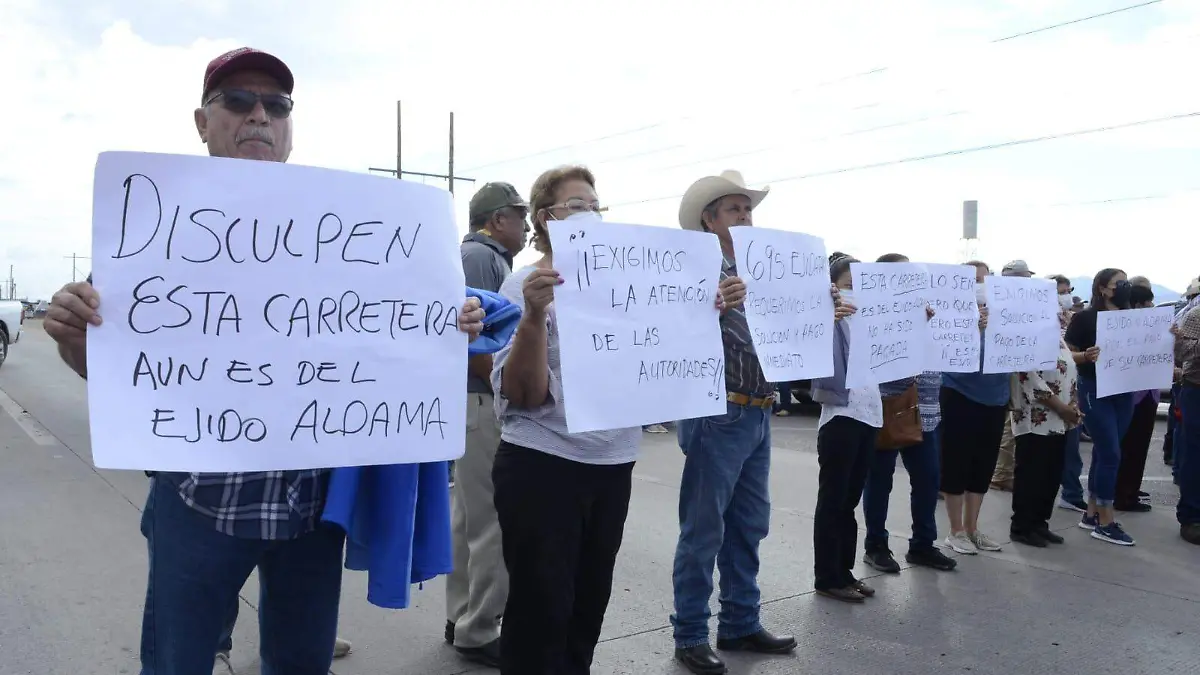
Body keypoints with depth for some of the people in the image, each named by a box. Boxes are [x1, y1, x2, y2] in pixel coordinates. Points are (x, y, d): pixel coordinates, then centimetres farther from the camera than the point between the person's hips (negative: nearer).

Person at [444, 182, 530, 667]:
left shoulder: (488, 258, 18)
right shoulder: (479, 256, -12)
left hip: (482, 401, 11)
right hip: (485, 402, -11)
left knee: (469, 516, 15)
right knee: (493, 521, -5)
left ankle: (462, 618, 25)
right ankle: (478, 633, 6)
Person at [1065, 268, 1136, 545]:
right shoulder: (1085, 318, -7)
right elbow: (1068, 354, -8)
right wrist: (1087, 356, -27)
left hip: (1123, 391, 6)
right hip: (1096, 391, -6)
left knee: (1103, 452, 11)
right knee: (1110, 453, -7)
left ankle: (1092, 514, 21)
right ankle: (1105, 522, 2)